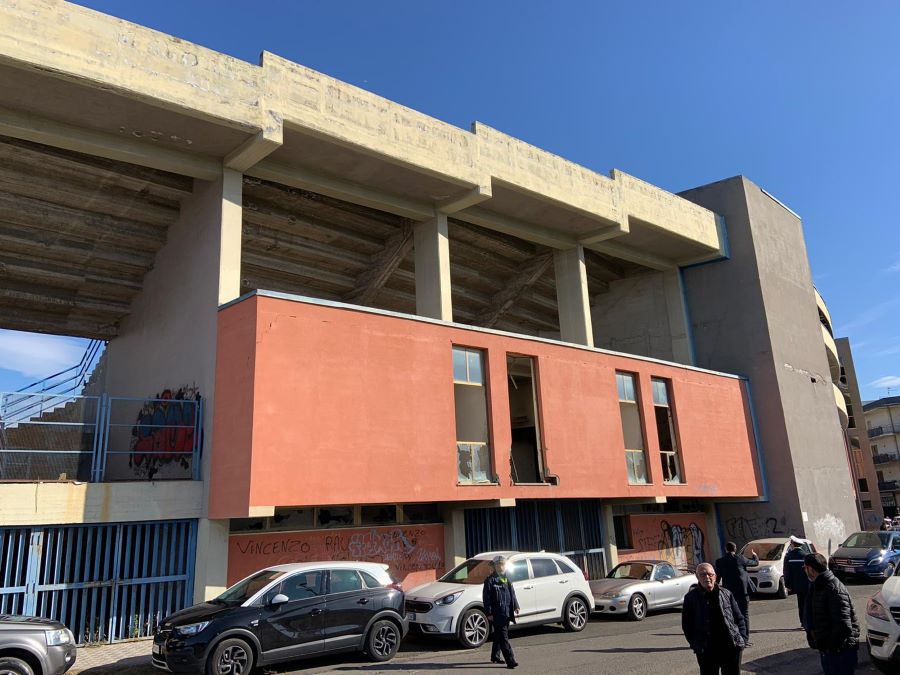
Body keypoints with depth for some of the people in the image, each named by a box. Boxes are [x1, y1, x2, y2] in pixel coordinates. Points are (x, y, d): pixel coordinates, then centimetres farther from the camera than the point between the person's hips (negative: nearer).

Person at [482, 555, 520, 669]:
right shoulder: (490, 581, -9)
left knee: (499, 636, 17)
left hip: (507, 613, 7)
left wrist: (516, 606, 8)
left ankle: (495, 657, 30)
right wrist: (489, 613, -14)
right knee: (503, 638, -9)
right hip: (497, 615, -7)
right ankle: (510, 661, -11)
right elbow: (486, 598, -10)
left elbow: (512, 594, 20)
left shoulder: (507, 579, 14)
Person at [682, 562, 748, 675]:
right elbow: (686, 625, 2)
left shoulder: (726, 594, 2)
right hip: (706, 652, -2)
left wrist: (742, 639, -1)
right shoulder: (691, 597, -3)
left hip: (731, 648, 2)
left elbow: (739, 619, 9)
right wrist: (695, 645, -4)